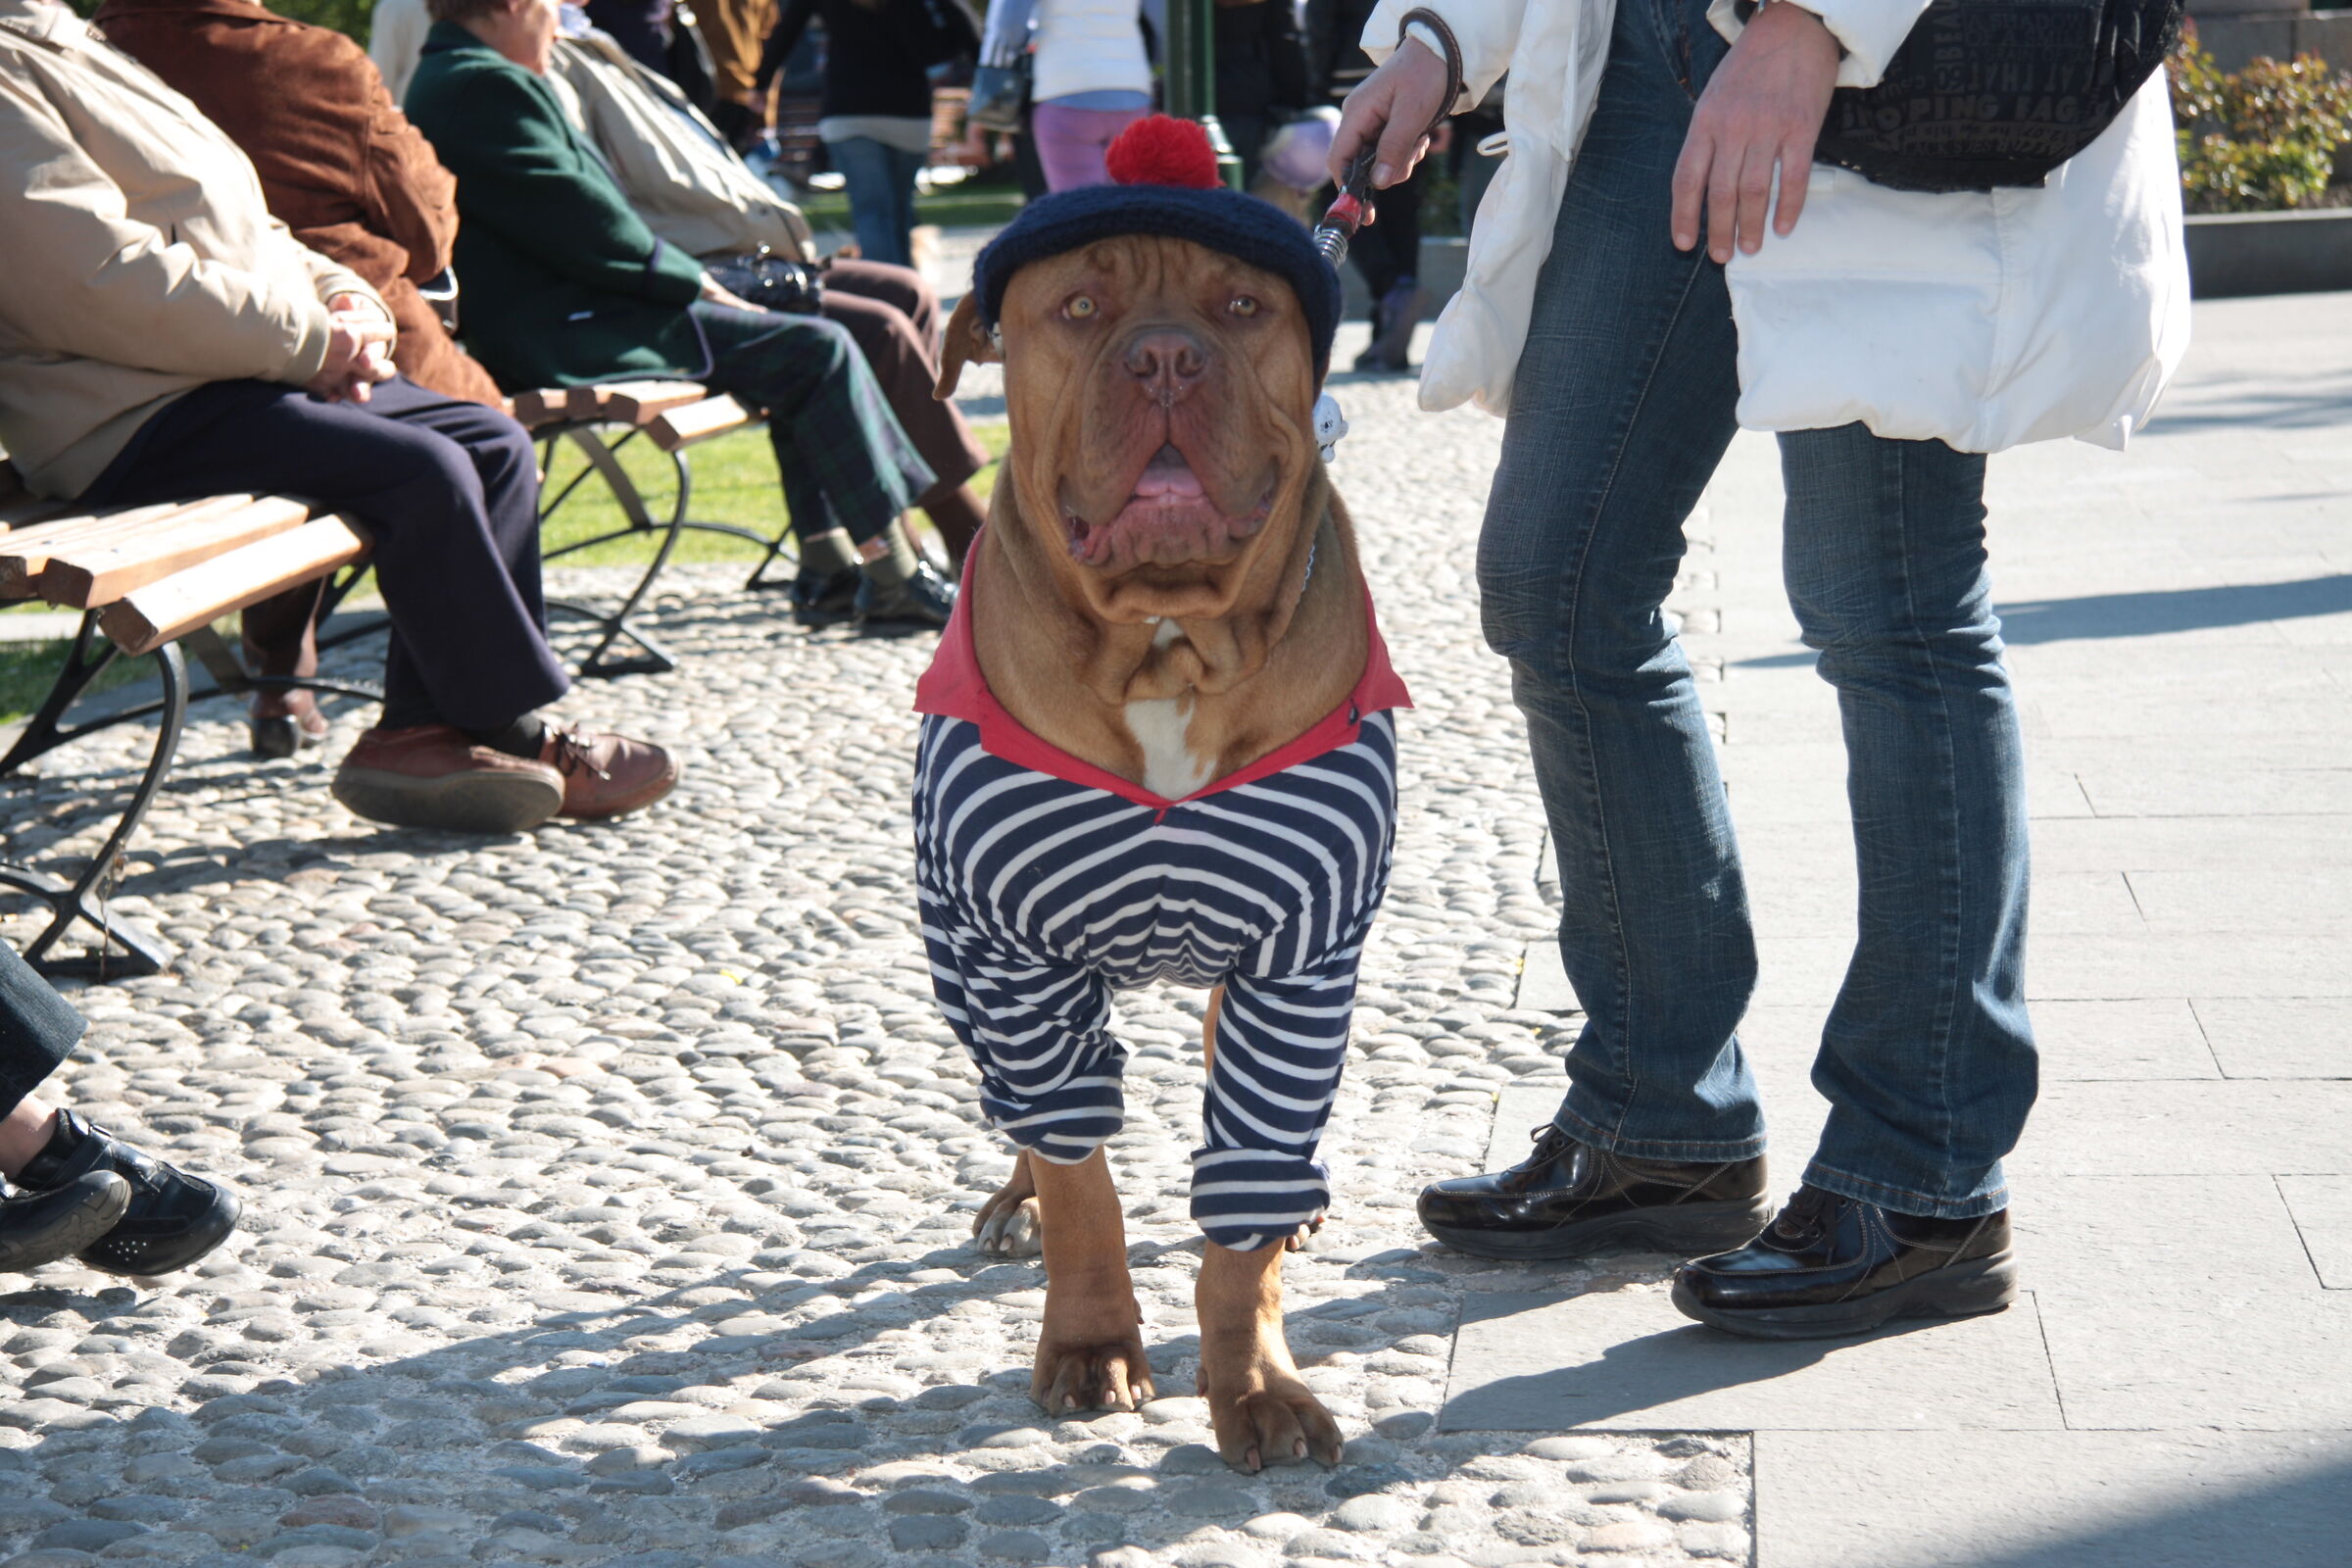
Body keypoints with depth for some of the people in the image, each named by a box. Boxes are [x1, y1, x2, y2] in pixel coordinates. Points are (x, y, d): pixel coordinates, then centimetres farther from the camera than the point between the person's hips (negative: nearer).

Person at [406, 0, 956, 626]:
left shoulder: (451, 80, 18)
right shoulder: (484, 83, -15)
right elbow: (584, 227, -19)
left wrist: (689, 277, 10)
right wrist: (693, 280, -7)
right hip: (567, 336, -11)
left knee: (808, 346, 16)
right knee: (818, 350, -10)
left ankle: (828, 565, 14)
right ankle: (893, 576, -5)